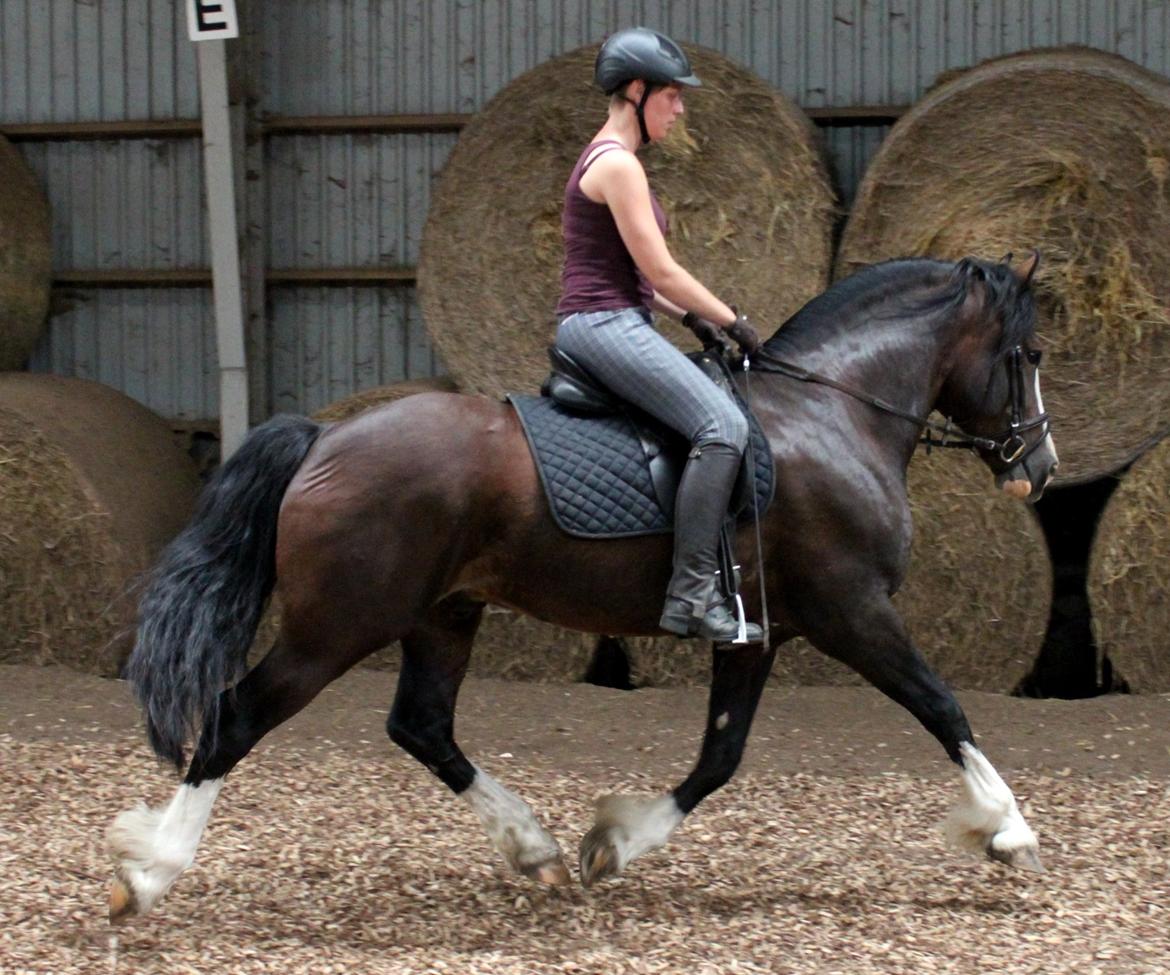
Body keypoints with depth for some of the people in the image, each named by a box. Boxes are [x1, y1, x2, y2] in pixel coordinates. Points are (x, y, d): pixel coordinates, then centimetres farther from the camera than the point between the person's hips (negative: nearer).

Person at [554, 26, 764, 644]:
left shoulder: (607, 160, 20)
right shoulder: (617, 165, -12)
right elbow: (660, 271, -13)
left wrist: (692, 319, 15)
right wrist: (731, 321, -3)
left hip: (604, 325, 11)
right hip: (605, 323, -11)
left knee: (721, 418, 21)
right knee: (722, 425, -23)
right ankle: (691, 594, -29)